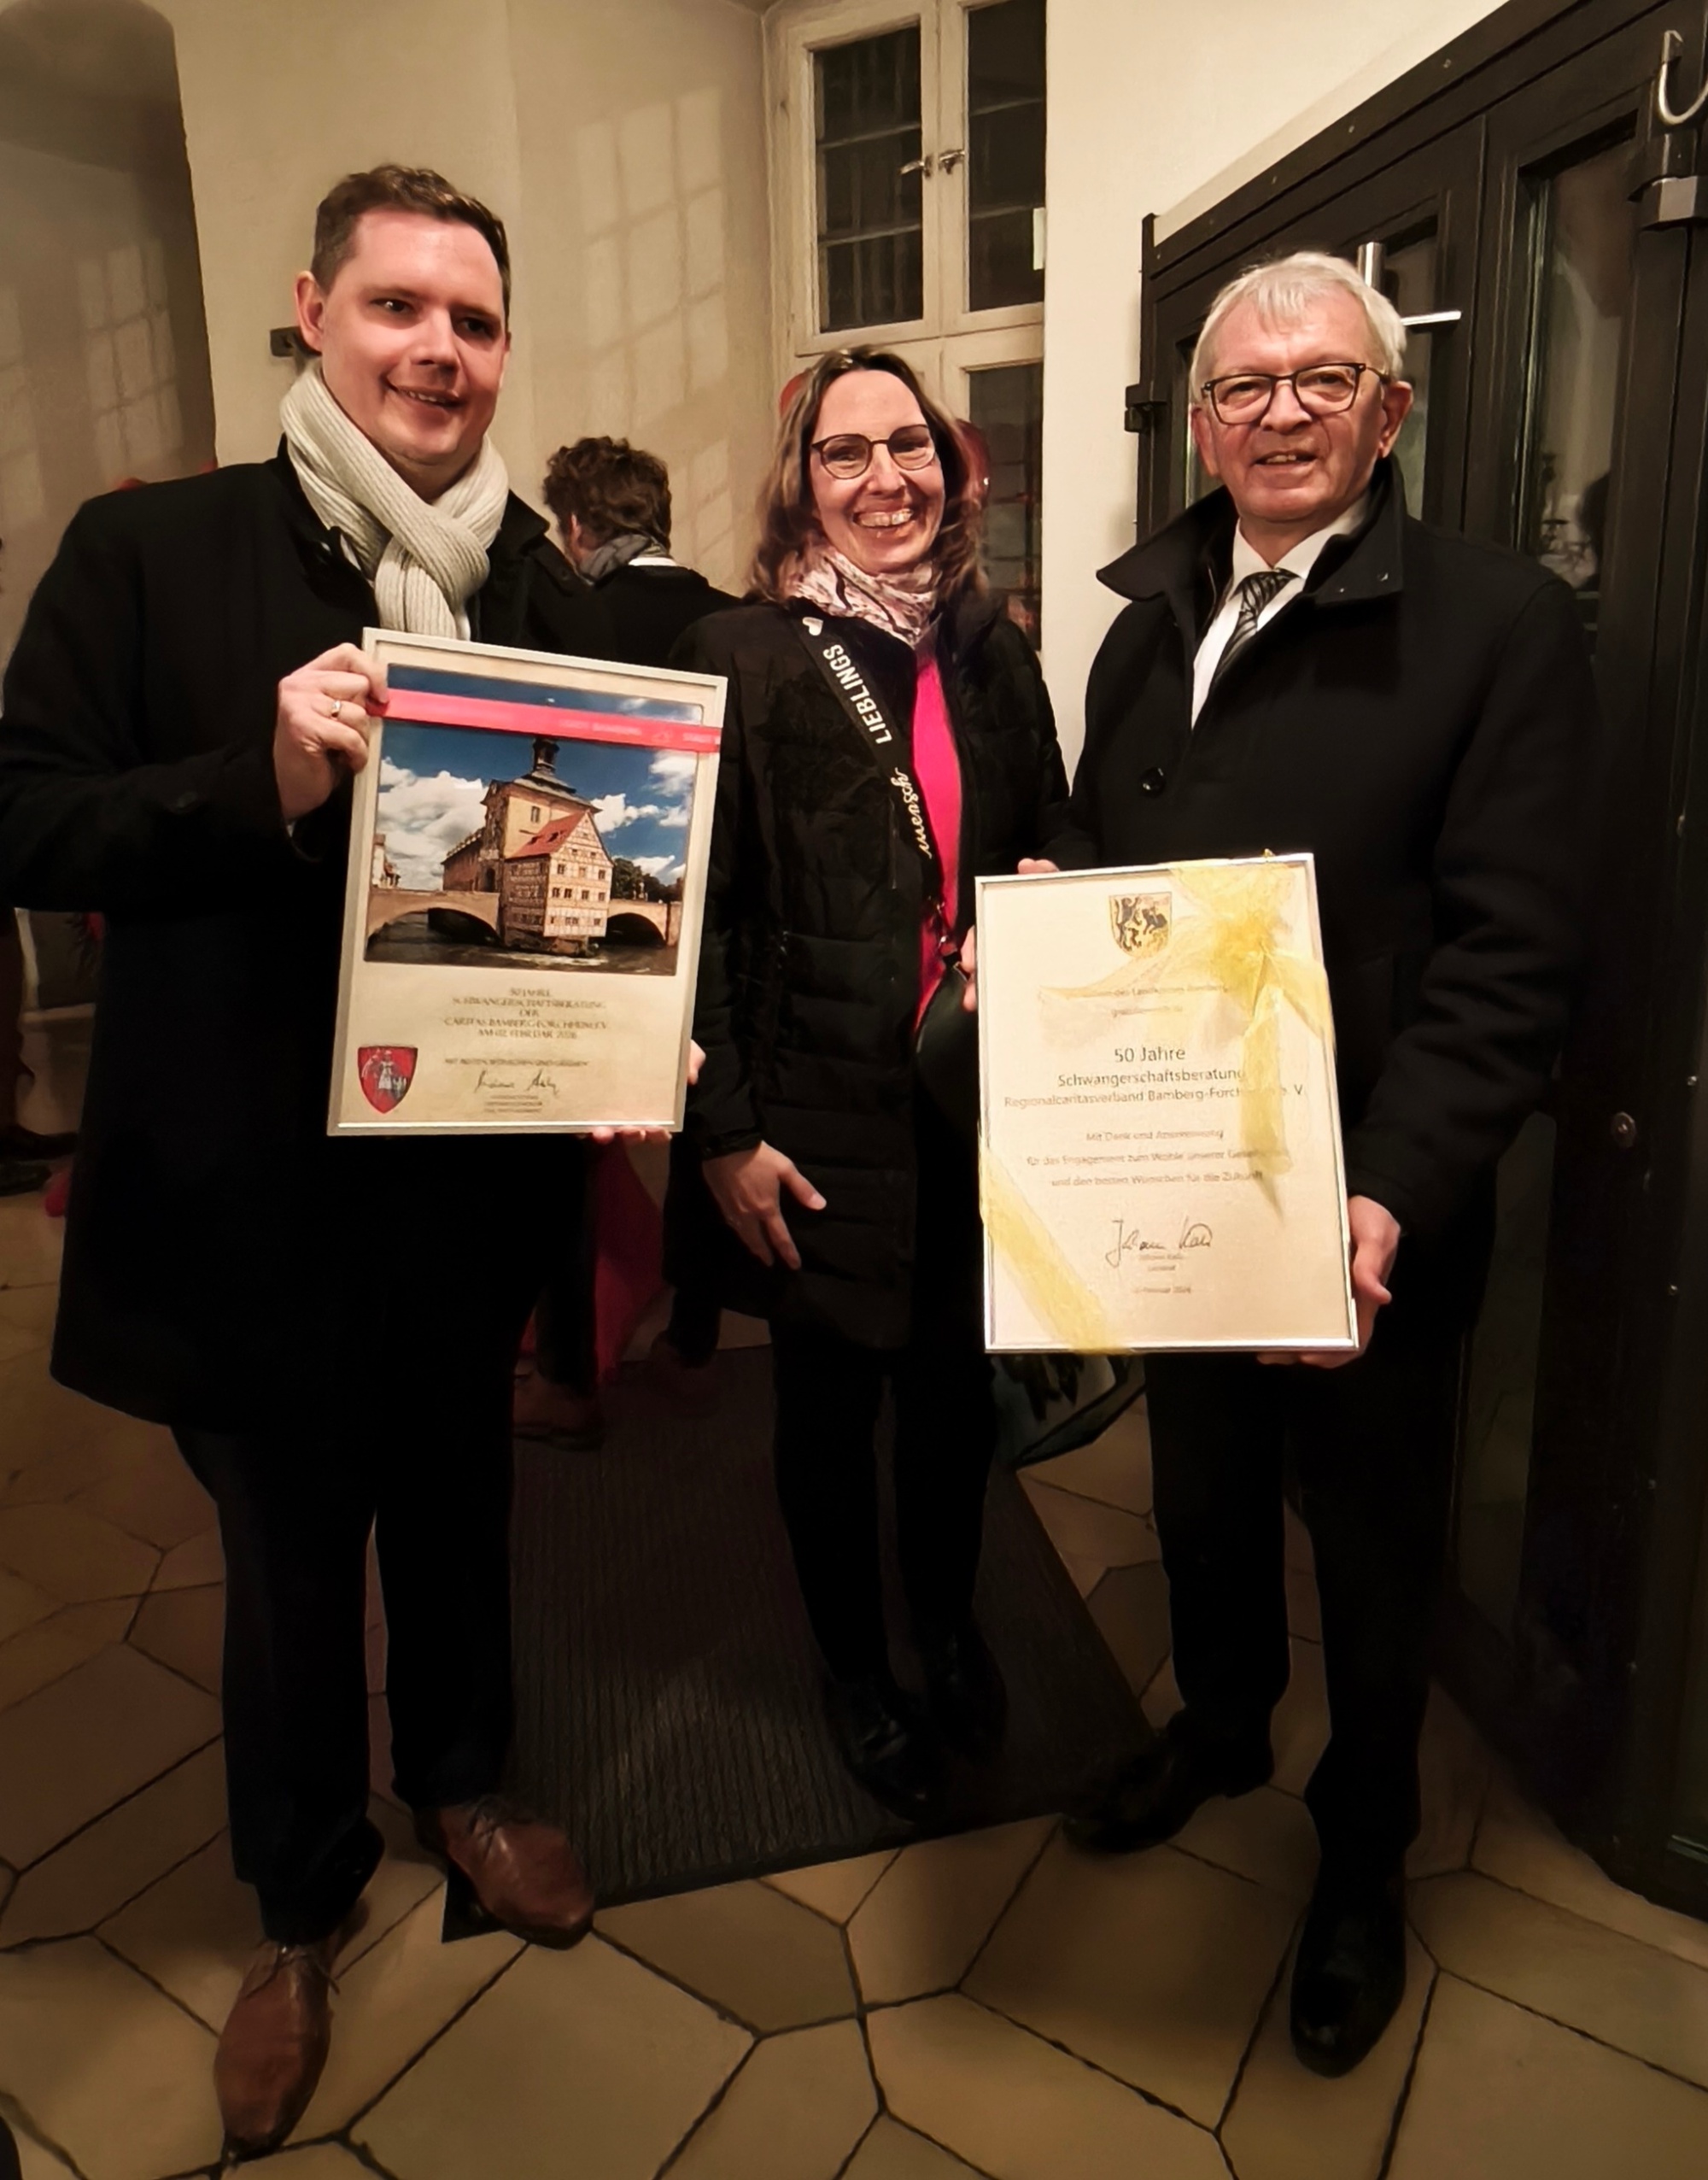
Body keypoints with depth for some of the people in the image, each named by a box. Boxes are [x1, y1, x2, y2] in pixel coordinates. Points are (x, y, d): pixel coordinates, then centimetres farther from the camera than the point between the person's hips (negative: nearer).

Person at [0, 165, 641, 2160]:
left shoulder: (543, 590, 4)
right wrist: (259, 779, -26)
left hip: (477, 1167, 3)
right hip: (254, 1187, -2)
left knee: (457, 1502, 23)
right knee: (288, 1550, 17)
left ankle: (461, 1779, 52)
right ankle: (300, 1897, 44)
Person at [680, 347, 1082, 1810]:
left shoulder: (994, 648, 7)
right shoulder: (740, 657, -7)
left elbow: (1053, 846, 16)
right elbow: (700, 907, -9)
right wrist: (726, 1131, -12)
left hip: (978, 1101, 4)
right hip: (820, 1114, -4)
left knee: (959, 1381, 18)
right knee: (831, 1401, 13)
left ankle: (947, 1619, 46)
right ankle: (855, 1670, 39)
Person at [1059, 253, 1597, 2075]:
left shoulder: (1501, 624, -10)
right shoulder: (1149, 631, 9)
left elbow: (1508, 956, -17)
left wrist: (1392, 1200, -27)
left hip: (1369, 1216, -4)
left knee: (1371, 1550, 15)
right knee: (1200, 1495, 24)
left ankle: (1362, 1858, 42)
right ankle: (1220, 1727, 53)